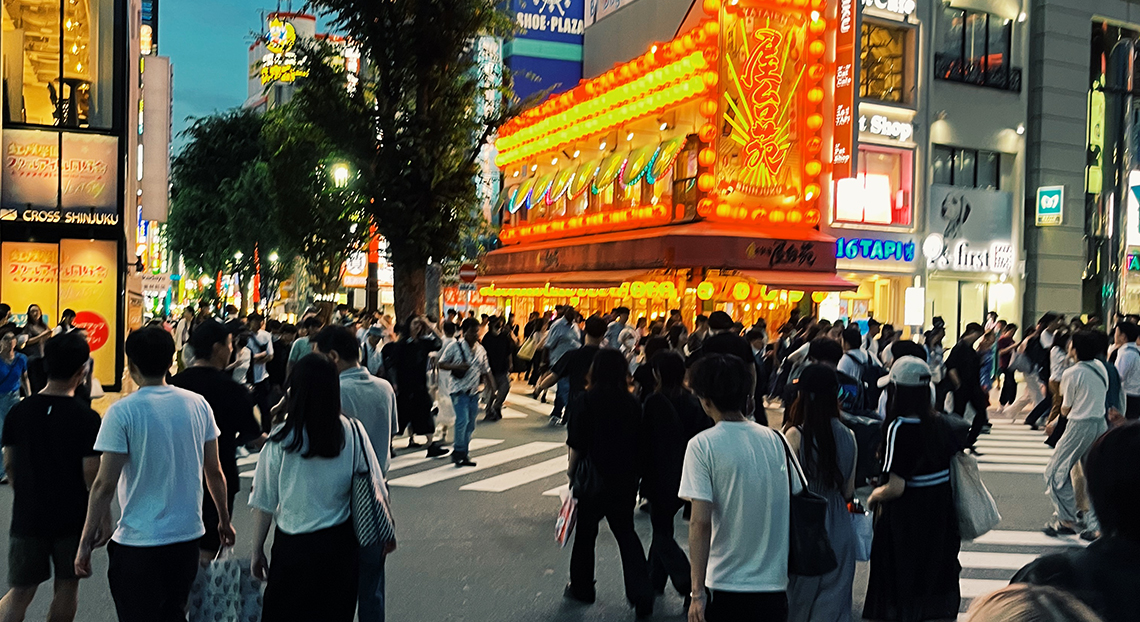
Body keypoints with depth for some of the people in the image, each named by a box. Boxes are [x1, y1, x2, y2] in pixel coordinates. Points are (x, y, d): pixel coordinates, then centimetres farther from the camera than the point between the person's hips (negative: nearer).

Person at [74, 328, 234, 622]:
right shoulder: (198, 404, -1)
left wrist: (86, 541, -4)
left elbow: (105, 484, -14)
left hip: (139, 542, -4)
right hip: (188, 535, 4)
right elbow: (214, 472, 5)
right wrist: (224, 520, 17)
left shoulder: (122, 412, -13)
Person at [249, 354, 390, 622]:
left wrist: (257, 550, 7)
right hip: (340, 544, 2)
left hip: (294, 547, -2)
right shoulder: (353, 433, -9)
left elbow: (264, 503, -6)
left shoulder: (280, 441, -13)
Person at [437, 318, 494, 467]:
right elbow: (441, 364, -3)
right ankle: (459, 452, -5)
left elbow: (486, 371, 16)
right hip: (459, 390, -5)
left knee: (470, 424, 8)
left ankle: (462, 452, 19)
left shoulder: (481, 350, 9)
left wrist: (493, 389, 7)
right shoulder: (455, 347, -6)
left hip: (474, 391, 6)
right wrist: (458, 366, -19)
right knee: (462, 420, -16)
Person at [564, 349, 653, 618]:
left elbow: (576, 444, -12)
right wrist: (635, 475, 12)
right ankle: (641, 595, 6)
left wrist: (572, 473, 1)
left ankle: (582, 587, 30)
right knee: (626, 533, 15)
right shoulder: (632, 403, -4)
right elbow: (639, 443, 1)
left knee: (586, 532, 16)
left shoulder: (586, 401, -12)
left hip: (593, 477, -3)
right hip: (625, 479, 3)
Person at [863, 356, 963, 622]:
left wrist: (873, 497, -6)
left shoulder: (898, 427, -20)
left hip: (904, 525, -6)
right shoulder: (941, 424, -1)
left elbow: (895, 487, -24)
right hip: (940, 522, 6)